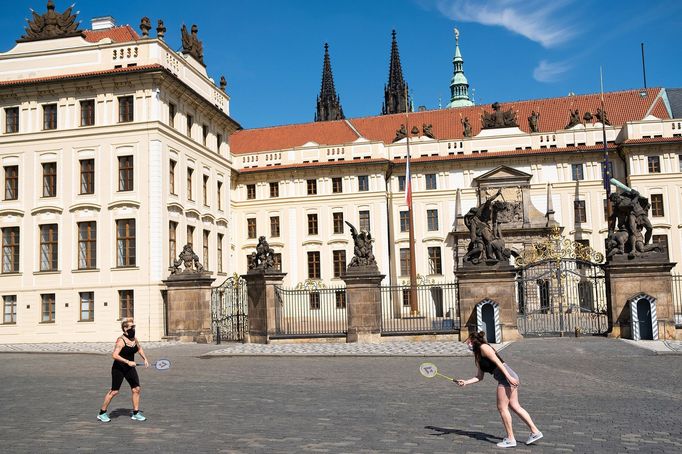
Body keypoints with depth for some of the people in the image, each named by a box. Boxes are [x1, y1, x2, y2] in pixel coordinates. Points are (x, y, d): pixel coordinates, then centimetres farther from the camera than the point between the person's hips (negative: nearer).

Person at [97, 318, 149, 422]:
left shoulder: (134, 339, 3)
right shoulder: (121, 341, -19)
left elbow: (139, 348, 23)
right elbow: (114, 355, -30)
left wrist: (145, 359, 13)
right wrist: (127, 362, -35)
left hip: (130, 368, 7)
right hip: (118, 368, -7)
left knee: (136, 389, 0)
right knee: (114, 391, -1)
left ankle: (135, 413, 11)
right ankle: (102, 413, 17)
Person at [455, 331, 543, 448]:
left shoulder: (483, 347, -6)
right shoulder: (478, 356, 21)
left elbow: (498, 362, -15)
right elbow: (479, 377, 20)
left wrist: (508, 377, -22)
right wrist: (465, 382, 11)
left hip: (506, 378, -9)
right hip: (509, 378, 9)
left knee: (502, 407, -2)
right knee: (515, 406, 12)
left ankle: (510, 439, 4)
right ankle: (535, 432, 16)